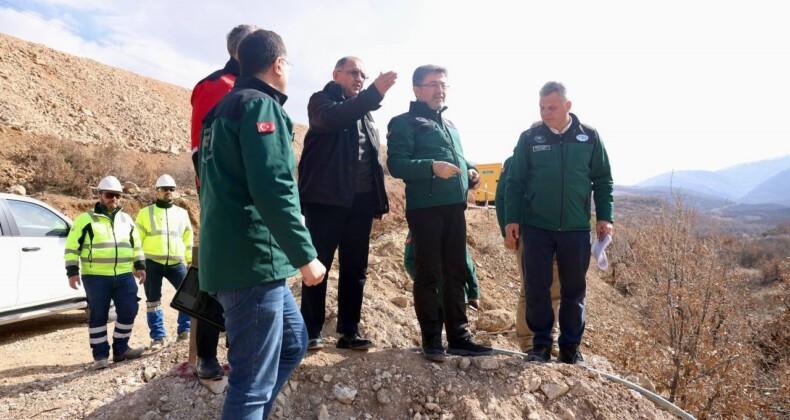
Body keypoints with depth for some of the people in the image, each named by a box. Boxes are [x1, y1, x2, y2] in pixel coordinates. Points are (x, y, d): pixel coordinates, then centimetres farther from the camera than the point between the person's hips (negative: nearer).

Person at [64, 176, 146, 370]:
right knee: (98, 316, 2)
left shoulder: (126, 219, 14)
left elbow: (136, 245, 21)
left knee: (128, 312, 4)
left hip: (124, 276, 4)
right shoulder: (85, 219, 0)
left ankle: (120, 349, 20)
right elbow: (72, 247, 0)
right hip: (96, 277, -4)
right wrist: (72, 272, -7)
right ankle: (100, 355, 11)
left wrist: (139, 266, 13)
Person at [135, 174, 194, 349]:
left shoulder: (182, 213, 14)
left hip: (176, 263, 2)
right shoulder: (145, 213, 6)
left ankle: (184, 330, 8)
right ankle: (158, 336, 14)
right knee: (153, 300, 4)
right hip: (152, 263, -1)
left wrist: (191, 261, 15)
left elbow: (188, 240, 19)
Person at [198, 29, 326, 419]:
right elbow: (272, 190, -22)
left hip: (231, 256, 10)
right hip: (253, 260, -10)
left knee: (293, 340, 21)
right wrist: (305, 254, -17)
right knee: (254, 380, -2)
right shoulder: (260, 105, -10)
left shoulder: (223, 108, 20)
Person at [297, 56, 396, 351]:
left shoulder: (365, 113, 22)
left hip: (361, 199, 6)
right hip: (326, 197, -6)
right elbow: (334, 118, -21)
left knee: (355, 268, 7)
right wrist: (375, 93, -30)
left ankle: (349, 331, 14)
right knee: (318, 264, -2)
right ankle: (312, 332, 7)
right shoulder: (321, 100, 3)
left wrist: (378, 199, 12)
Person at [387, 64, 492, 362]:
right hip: (425, 208, -7)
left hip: (455, 208, 7)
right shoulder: (404, 123, -1)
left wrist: (470, 173, 7)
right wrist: (432, 166, -27)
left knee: (455, 273, 10)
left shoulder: (450, 125, 23)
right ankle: (431, 340, 9)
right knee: (428, 274, -1)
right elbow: (396, 164, -13)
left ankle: (458, 336, 20)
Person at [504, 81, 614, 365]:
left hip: (576, 229, 1)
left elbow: (602, 181, 8)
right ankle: (541, 343, 19)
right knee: (536, 288, 3)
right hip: (536, 227, 0)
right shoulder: (529, 138, 1)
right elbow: (515, 182, 3)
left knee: (574, 289, 9)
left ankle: (571, 346, 23)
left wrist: (605, 217, 1)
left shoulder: (589, 137, 3)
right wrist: (512, 220, -3)